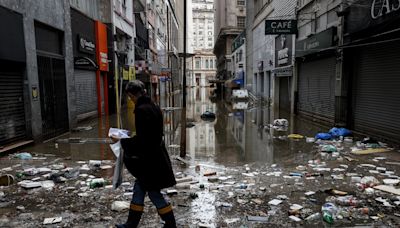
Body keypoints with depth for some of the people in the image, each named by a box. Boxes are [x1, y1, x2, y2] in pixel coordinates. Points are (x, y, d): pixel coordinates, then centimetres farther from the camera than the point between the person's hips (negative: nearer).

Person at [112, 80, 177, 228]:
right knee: (139, 187, 18)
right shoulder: (154, 107, 7)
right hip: (156, 154, 10)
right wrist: (127, 140, 16)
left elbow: (141, 140, -23)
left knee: (154, 193, 6)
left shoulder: (141, 110, -21)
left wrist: (121, 141, -10)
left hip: (149, 158, -9)